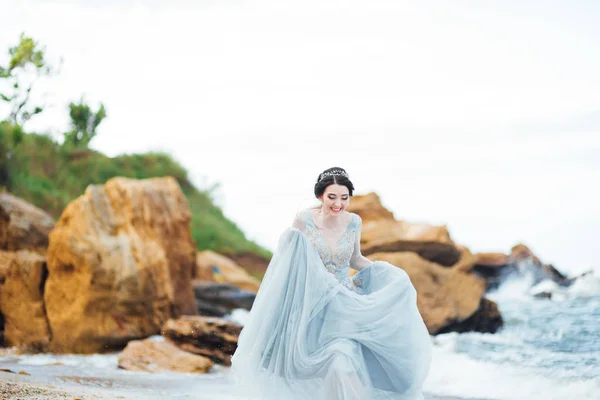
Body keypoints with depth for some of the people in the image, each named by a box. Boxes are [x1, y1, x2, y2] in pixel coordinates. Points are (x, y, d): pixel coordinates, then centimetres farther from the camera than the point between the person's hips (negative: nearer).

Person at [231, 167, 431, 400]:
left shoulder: (354, 222, -4)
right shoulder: (303, 220, -12)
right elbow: (287, 257, -1)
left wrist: (386, 275, -1)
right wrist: (289, 242, -23)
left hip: (344, 304, 1)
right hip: (312, 304, -1)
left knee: (344, 364, -16)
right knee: (307, 365, 6)